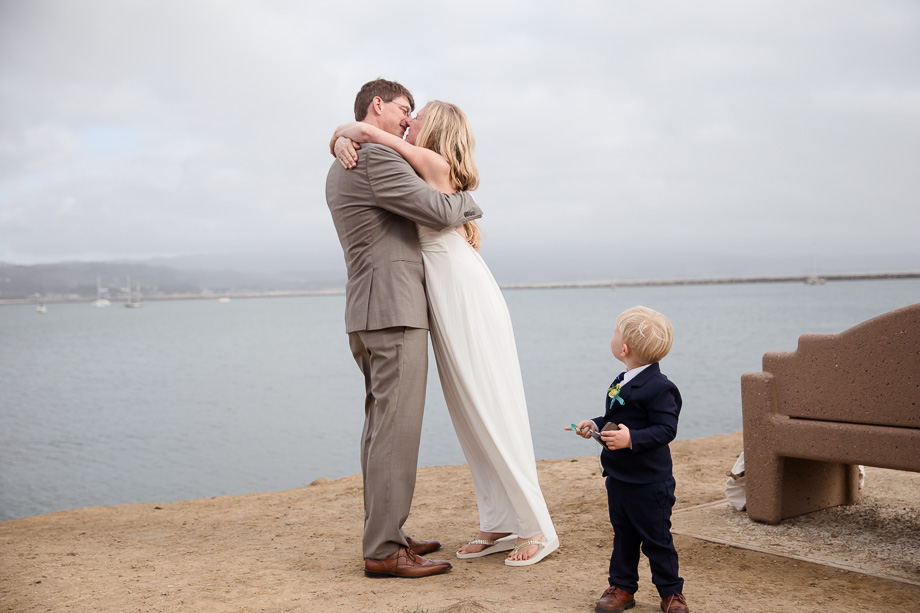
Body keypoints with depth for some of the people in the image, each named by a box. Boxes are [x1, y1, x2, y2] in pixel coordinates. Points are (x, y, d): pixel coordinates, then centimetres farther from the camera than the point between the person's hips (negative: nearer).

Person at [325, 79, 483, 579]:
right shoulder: (376, 158, -12)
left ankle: (384, 536, 18)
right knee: (396, 428, -9)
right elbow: (439, 210, -15)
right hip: (394, 311, -11)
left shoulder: (340, 167, 21)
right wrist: (469, 203, 6)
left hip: (366, 313, 11)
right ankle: (383, 552, -7)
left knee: (381, 425, 12)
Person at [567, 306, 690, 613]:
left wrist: (632, 438, -35)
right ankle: (622, 587, 29)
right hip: (618, 478, 9)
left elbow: (666, 429, -25)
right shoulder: (622, 382, 9)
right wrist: (595, 425, 7)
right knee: (623, 535, 17)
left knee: (656, 539, 4)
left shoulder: (659, 388, -20)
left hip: (649, 483, -9)